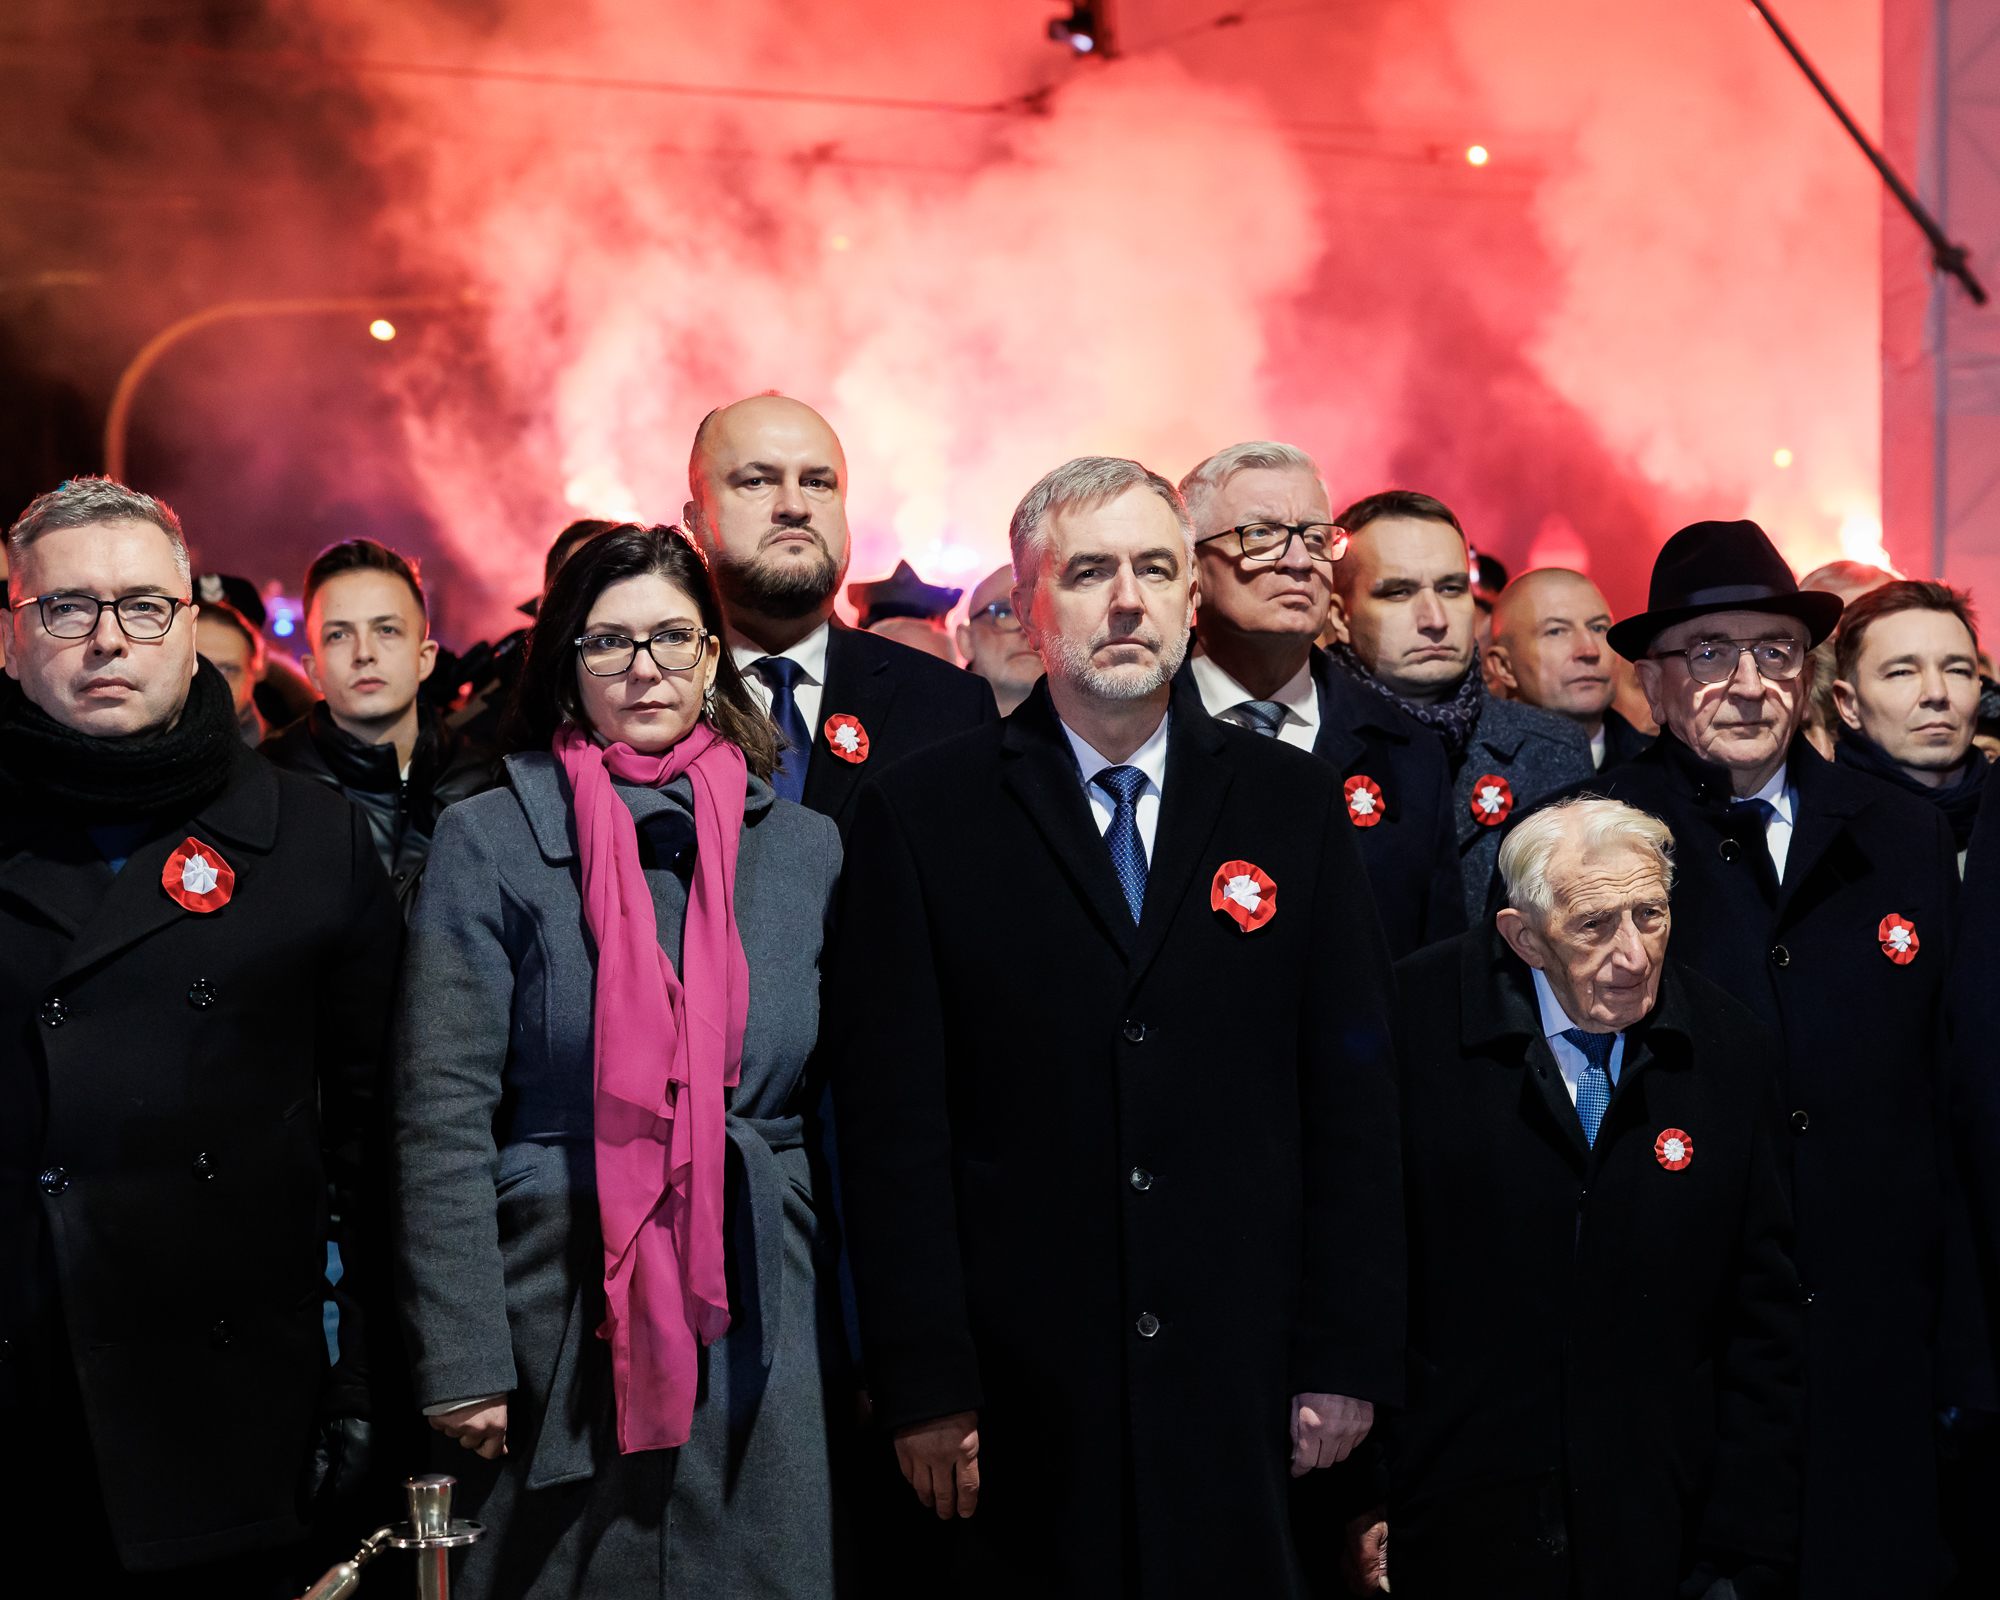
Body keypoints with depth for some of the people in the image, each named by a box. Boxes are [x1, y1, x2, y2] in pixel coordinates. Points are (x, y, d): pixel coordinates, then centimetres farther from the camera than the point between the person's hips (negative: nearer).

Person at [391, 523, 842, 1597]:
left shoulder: (804, 848, 8)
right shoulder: (491, 840, -2)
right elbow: (442, 1116, -5)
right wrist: (460, 1360, -10)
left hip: (759, 1323, 3)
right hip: (560, 1318, -2)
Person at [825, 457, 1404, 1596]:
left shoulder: (1296, 804, 6)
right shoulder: (920, 816, 1)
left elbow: (1353, 1097, 5)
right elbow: (894, 1124, -2)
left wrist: (1350, 1360, 0)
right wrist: (926, 1388, -6)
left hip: (1247, 1382, 2)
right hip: (1023, 1404, -1)